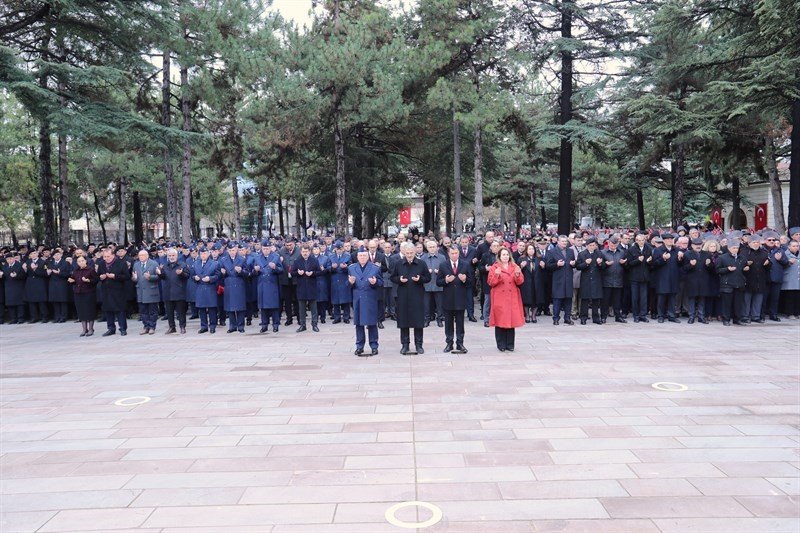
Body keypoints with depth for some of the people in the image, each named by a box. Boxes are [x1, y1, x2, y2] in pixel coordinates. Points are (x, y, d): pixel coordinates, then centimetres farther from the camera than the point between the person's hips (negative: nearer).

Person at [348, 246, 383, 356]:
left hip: (371, 299, -2)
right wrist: (350, 282, -13)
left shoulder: (375, 268, 2)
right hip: (357, 300, 2)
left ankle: (374, 346, 12)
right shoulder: (351, 268, 9)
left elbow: (381, 283, 1)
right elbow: (348, 284, 10)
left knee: (372, 323, 3)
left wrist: (375, 282, -20)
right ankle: (359, 346, 17)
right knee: (358, 323, 7)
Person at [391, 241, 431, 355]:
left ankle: (419, 344, 13)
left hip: (418, 296, -1)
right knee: (403, 321, 4)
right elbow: (393, 278, 9)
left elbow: (428, 277, 6)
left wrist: (420, 279, -13)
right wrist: (399, 279, -11)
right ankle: (405, 344, 14)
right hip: (403, 297, 1)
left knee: (418, 320, 2)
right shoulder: (398, 263, 4)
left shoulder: (422, 263, 2)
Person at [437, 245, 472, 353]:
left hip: (460, 298, 0)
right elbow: (438, 282, 1)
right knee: (448, 322, 8)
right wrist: (446, 280, -18)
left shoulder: (466, 264, 2)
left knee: (460, 322, 5)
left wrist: (465, 280, -19)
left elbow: (470, 281, 2)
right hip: (448, 299, 0)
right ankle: (449, 343, 17)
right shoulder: (443, 265, 1)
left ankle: (460, 343, 13)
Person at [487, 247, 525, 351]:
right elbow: (490, 282, -3)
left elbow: (520, 282, 5)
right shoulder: (494, 268, 3)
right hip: (499, 299, -2)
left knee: (511, 320, 1)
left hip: (512, 299, 3)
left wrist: (518, 275, -14)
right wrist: (497, 275, -19)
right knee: (500, 321, -3)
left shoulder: (514, 267, 11)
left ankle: (510, 345, 10)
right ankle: (501, 345, 6)